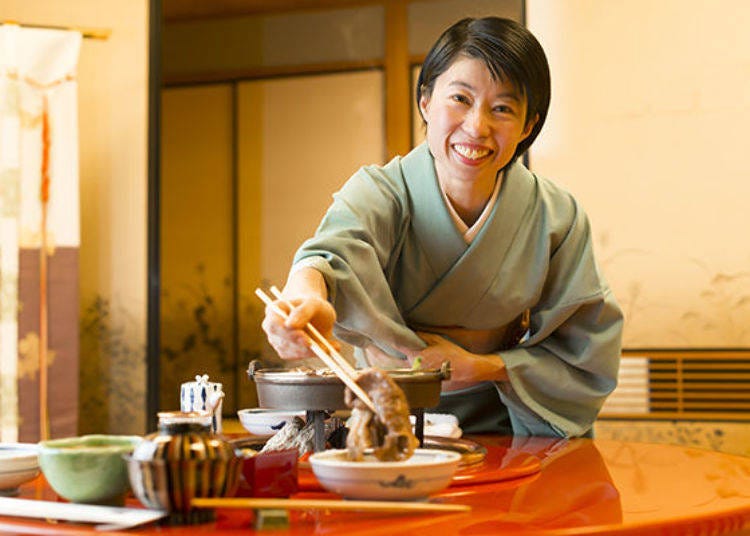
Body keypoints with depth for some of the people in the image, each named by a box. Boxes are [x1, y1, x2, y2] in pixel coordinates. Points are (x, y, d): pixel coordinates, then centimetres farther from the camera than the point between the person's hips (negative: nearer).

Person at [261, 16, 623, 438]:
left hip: (504, 433, 0)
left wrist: (477, 366, -13)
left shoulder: (556, 218, -4)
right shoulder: (381, 192, -9)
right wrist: (308, 298, -56)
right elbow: (336, 250, -33)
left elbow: (590, 359, 0)